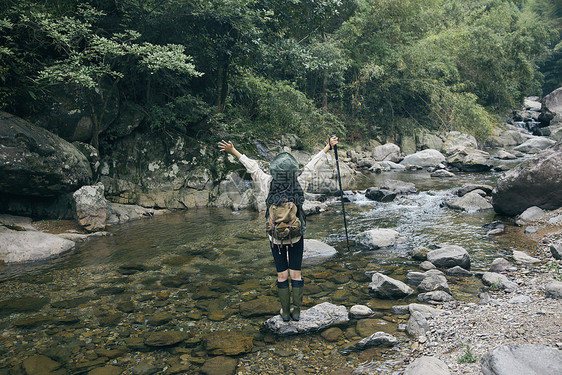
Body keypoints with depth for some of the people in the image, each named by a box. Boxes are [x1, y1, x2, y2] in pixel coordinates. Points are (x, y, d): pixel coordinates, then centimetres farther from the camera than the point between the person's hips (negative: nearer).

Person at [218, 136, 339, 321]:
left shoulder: (268, 185, -15)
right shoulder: (300, 185, -14)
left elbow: (252, 167, -6)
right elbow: (311, 166, -4)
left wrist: (233, 151, 4)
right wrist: (327, 147, 9)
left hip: (276, 239, 0)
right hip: (297, 238, 0)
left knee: (282, 275, 11)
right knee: (296, 274, 11)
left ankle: (285, 312, 20)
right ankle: (296, 312, 19)